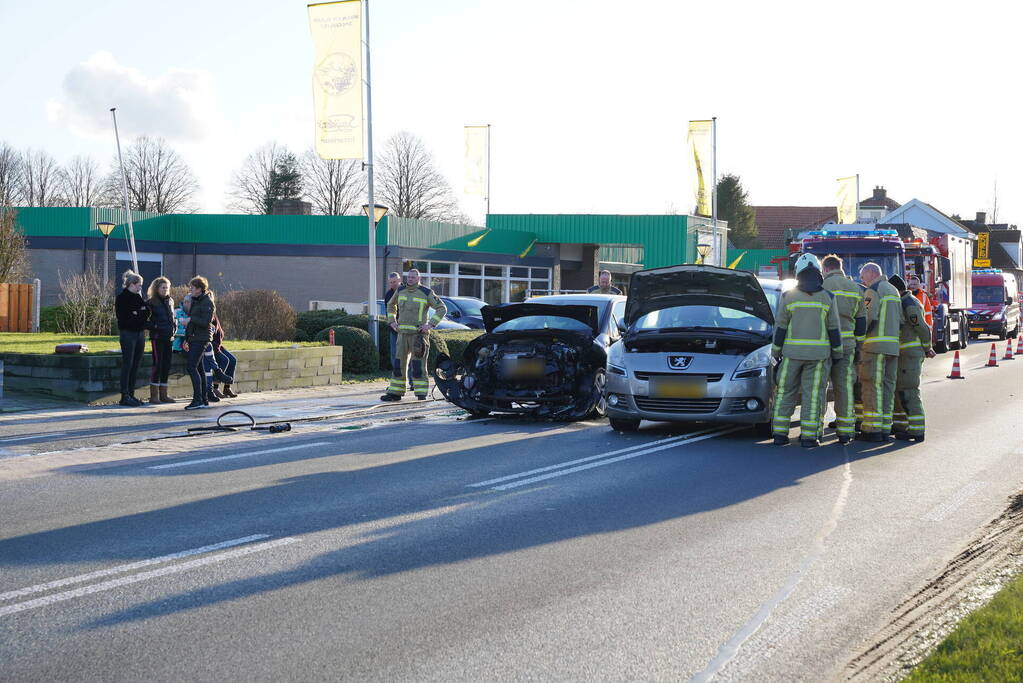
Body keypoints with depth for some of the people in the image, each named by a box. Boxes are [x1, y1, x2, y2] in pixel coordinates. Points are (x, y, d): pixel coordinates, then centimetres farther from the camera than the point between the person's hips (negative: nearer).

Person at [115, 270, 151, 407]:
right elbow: (124, 317, -14)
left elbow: (147, 311, 7)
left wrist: (137, 313, -10)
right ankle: (125, 396, -6)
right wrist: (140, 315, -9)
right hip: (128, 333, -7)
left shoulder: (138, 297, 16)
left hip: (140, 333, 7)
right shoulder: (122, 298, -6)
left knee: (136, 365, 8)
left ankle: (131, 394, 12)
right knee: (127, 365, -7)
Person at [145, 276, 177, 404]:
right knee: (157, 364, -8)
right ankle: (154, 396, -4)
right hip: (157, 337, -7)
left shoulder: (170, 301, 14)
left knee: (166, 365, 8)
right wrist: (153, 328, -15)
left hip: (168, 338, 7)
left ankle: (163, 395, 15)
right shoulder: (151, 302, -5)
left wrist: (174, 327, 8)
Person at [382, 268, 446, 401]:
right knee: (399, 363, 6)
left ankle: (421, 394, -3)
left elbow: (442, 308, -4)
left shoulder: (426, 293, -4)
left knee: (418, 364, -7)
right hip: (403, 333, 5)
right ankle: (395, 393, 12)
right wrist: (392, 321, 16)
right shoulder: (400, 291, 11)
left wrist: (431, 324, -12)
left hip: (418, 334, -5)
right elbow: (391, 305, 29)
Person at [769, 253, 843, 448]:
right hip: (819, 353, 0)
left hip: (792, 351, 0)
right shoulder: (827, 297, 1)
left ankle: (780, 434, 6)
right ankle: (809, 436, -1)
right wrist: (837, 353, 10)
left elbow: (780, 327, 0)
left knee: (785, 392, 8)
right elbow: (834, 329, 2)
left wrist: (776, 351, 8)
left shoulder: (788, 296, -1)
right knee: (813, 395, 2)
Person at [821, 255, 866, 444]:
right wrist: (858, 344, 18)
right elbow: (861, 320, 14)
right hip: (847, 344, 4)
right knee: (845, 387, 6)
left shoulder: (823, 285, -4)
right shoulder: (854, 287, 13)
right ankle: (846, 432, 6)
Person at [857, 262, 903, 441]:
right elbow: (900, 320, 20)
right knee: (888, 386, 8)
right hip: (894, 345, 8)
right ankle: (885, 428, 7)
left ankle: (872, 429, -10)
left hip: (875, 345, -8)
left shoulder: (873, 290, -4)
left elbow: (870, 318, -14)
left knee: (872, 386, -7)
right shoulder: (894, 291, 23)